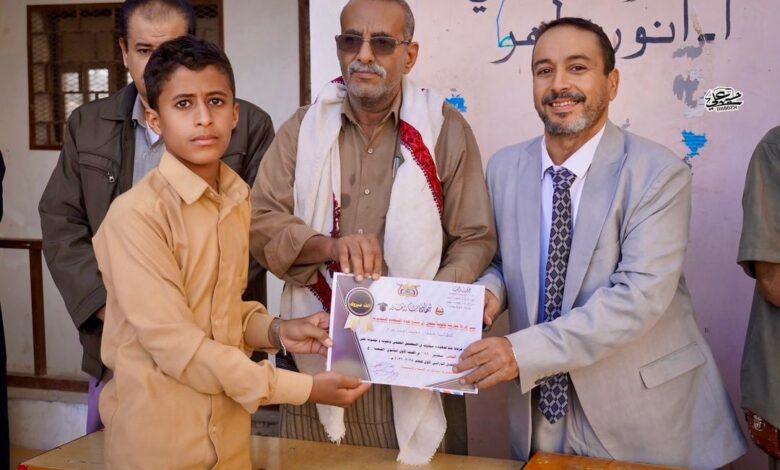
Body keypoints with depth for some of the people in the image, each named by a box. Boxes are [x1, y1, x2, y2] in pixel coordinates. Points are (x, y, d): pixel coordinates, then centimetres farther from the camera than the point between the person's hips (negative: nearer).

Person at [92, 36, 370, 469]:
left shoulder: (238, 200, 2)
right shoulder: (136, 213, -19)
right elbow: (175, 343, -21)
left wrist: (277, 331, -7)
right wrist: (304, 388, -19)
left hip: (230, 429, 6)